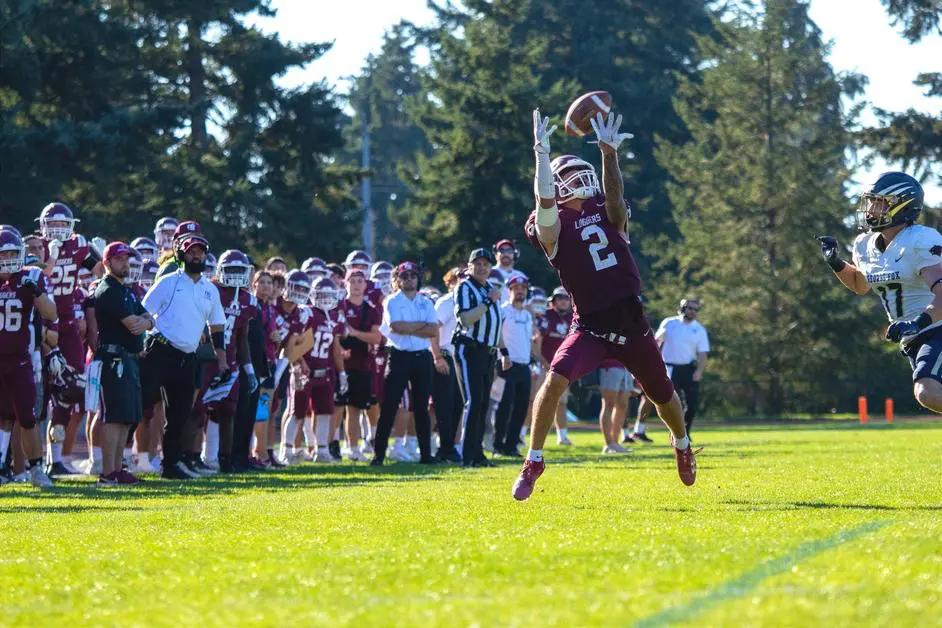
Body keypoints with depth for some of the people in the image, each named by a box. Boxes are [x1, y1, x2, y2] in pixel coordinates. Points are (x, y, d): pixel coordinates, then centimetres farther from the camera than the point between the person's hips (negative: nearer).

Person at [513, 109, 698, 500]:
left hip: (632, 324, 4)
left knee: (662, 394, 19)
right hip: (591, 327, -4)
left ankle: (683, 446, 51)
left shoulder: (606, 212, 6)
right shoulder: (554, 225, -5)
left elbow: (614, 193, -17)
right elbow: (545, 199, -26)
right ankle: (533, 462, -15)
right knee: (556, 380, -27)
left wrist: (609, 153, -32)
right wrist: (542, 153, -30)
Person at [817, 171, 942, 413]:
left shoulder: (921, 242, -18)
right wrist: (835, 262, 11)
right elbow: (860, 285, 29)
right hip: (913, 340, 8)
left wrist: (917, 324, -40)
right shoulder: (866, 245, 7)